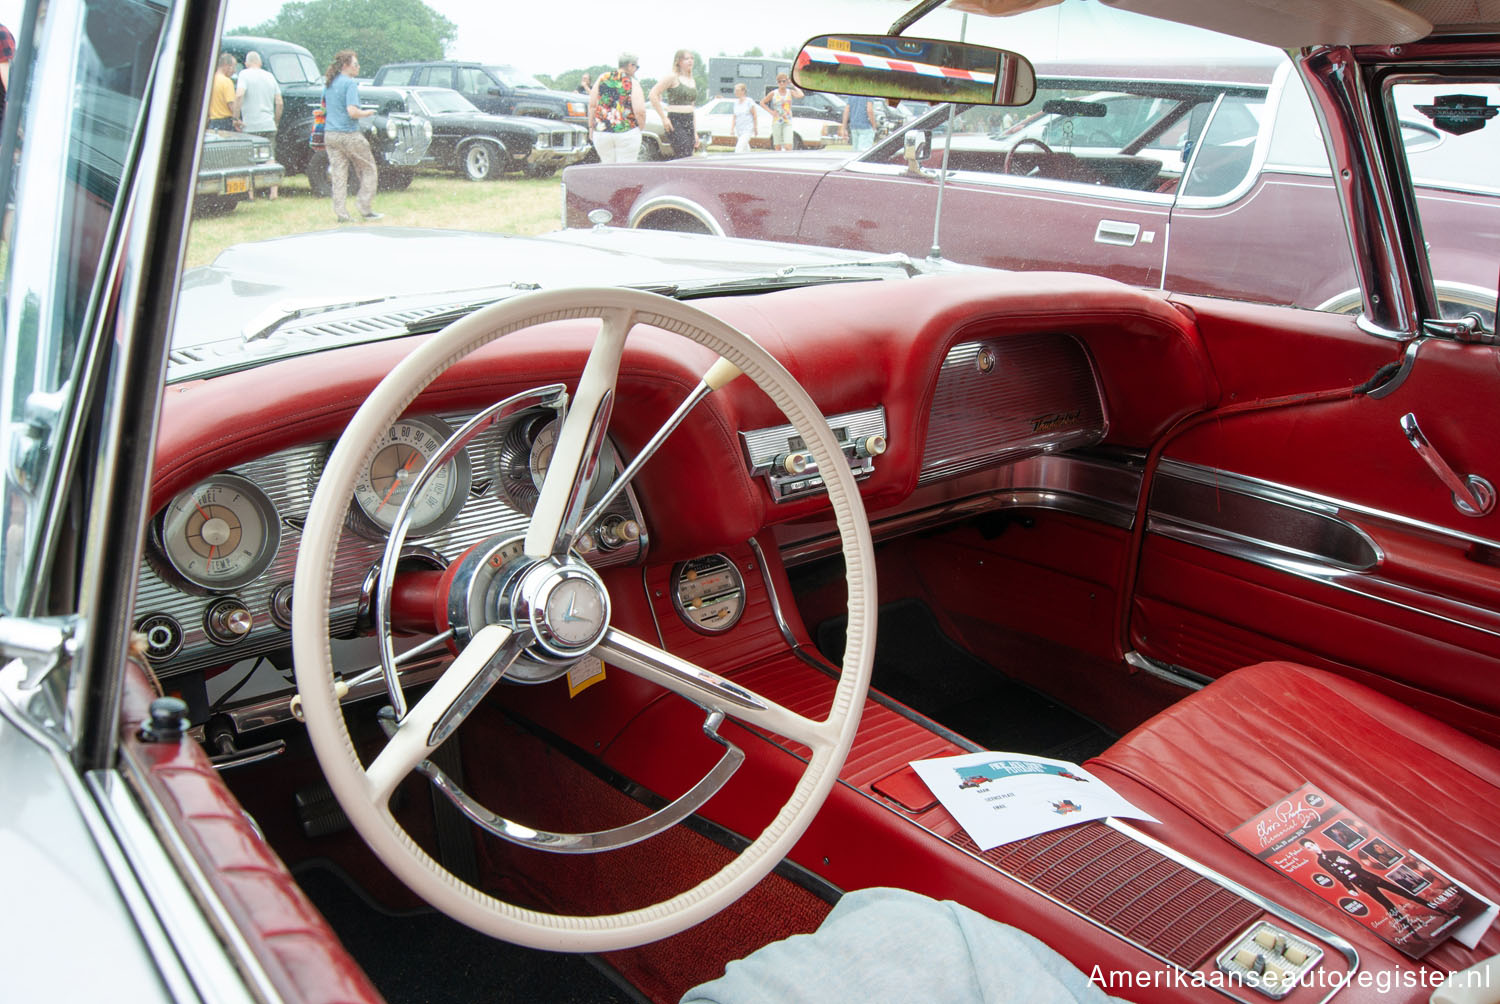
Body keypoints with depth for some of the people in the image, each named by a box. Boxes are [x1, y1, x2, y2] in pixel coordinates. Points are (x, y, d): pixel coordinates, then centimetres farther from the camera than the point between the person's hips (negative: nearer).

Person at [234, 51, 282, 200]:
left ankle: (251, 193, 10)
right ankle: (273, 191, -3)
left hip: (250, 126, -4)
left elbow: (239, 95, -19)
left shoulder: (245, 74, -4)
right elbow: (279, 102, 9)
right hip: (269, 126, 4)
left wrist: (236, 117, -11)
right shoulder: (270, 76, 10)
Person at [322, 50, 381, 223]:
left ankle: (341, 214, 3)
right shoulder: (350, 83, -12)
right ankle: (365, 209, 5)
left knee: (338, 174, 6)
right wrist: (366, 113, -3)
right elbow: (352, 112, -21)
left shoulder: (328, 83, 13)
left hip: (330, 135, 7)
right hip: (349, 135, -7)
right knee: (368, 169, 8)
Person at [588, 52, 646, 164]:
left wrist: (591, 126, 13)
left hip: (601, 133, 4)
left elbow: (592, 105, 5)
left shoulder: (602, 78, 6)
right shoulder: (632, 83, -4)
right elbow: (640, 111, -13)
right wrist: (640, 127, 3)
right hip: (627, 133, -3)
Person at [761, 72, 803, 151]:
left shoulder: (790, 92, 3)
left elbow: (800, 95, -16)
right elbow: (762, 102, 9)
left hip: (787, 122, 0)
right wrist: (771, 111, -2)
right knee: (778, 148, 2)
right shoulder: (773, 93, 2)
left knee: (788, 147, -14)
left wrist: (793, 85, -5)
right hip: (776, 122, 0)